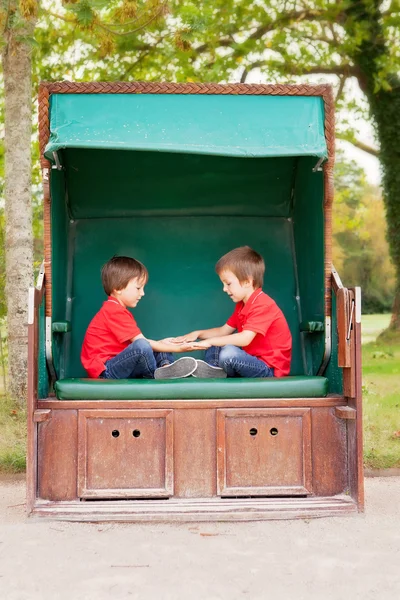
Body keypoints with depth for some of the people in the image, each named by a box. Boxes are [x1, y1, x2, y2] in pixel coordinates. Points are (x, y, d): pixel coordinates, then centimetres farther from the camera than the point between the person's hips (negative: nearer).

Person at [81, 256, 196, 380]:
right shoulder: (115, 312, -16)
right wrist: (176, 348, -12)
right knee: (142, 347, -33)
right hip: (105, 371, -11)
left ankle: (166, 366, -19)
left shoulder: (116, 309, 18)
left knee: (159, 352, 12)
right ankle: (158, 376, -9)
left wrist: (160, 343, 6)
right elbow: (140, 343, -17)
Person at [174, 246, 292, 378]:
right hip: (254, 360, 10)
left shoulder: (262, 305, -20)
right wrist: (197, 334, 4)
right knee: (213, 349, 16)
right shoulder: (242, 305, 13)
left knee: (229, 353, -33)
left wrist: (210, 341, -23)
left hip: (270, 369, -10)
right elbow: (224, 330, 18)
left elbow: (245, 339, -29)